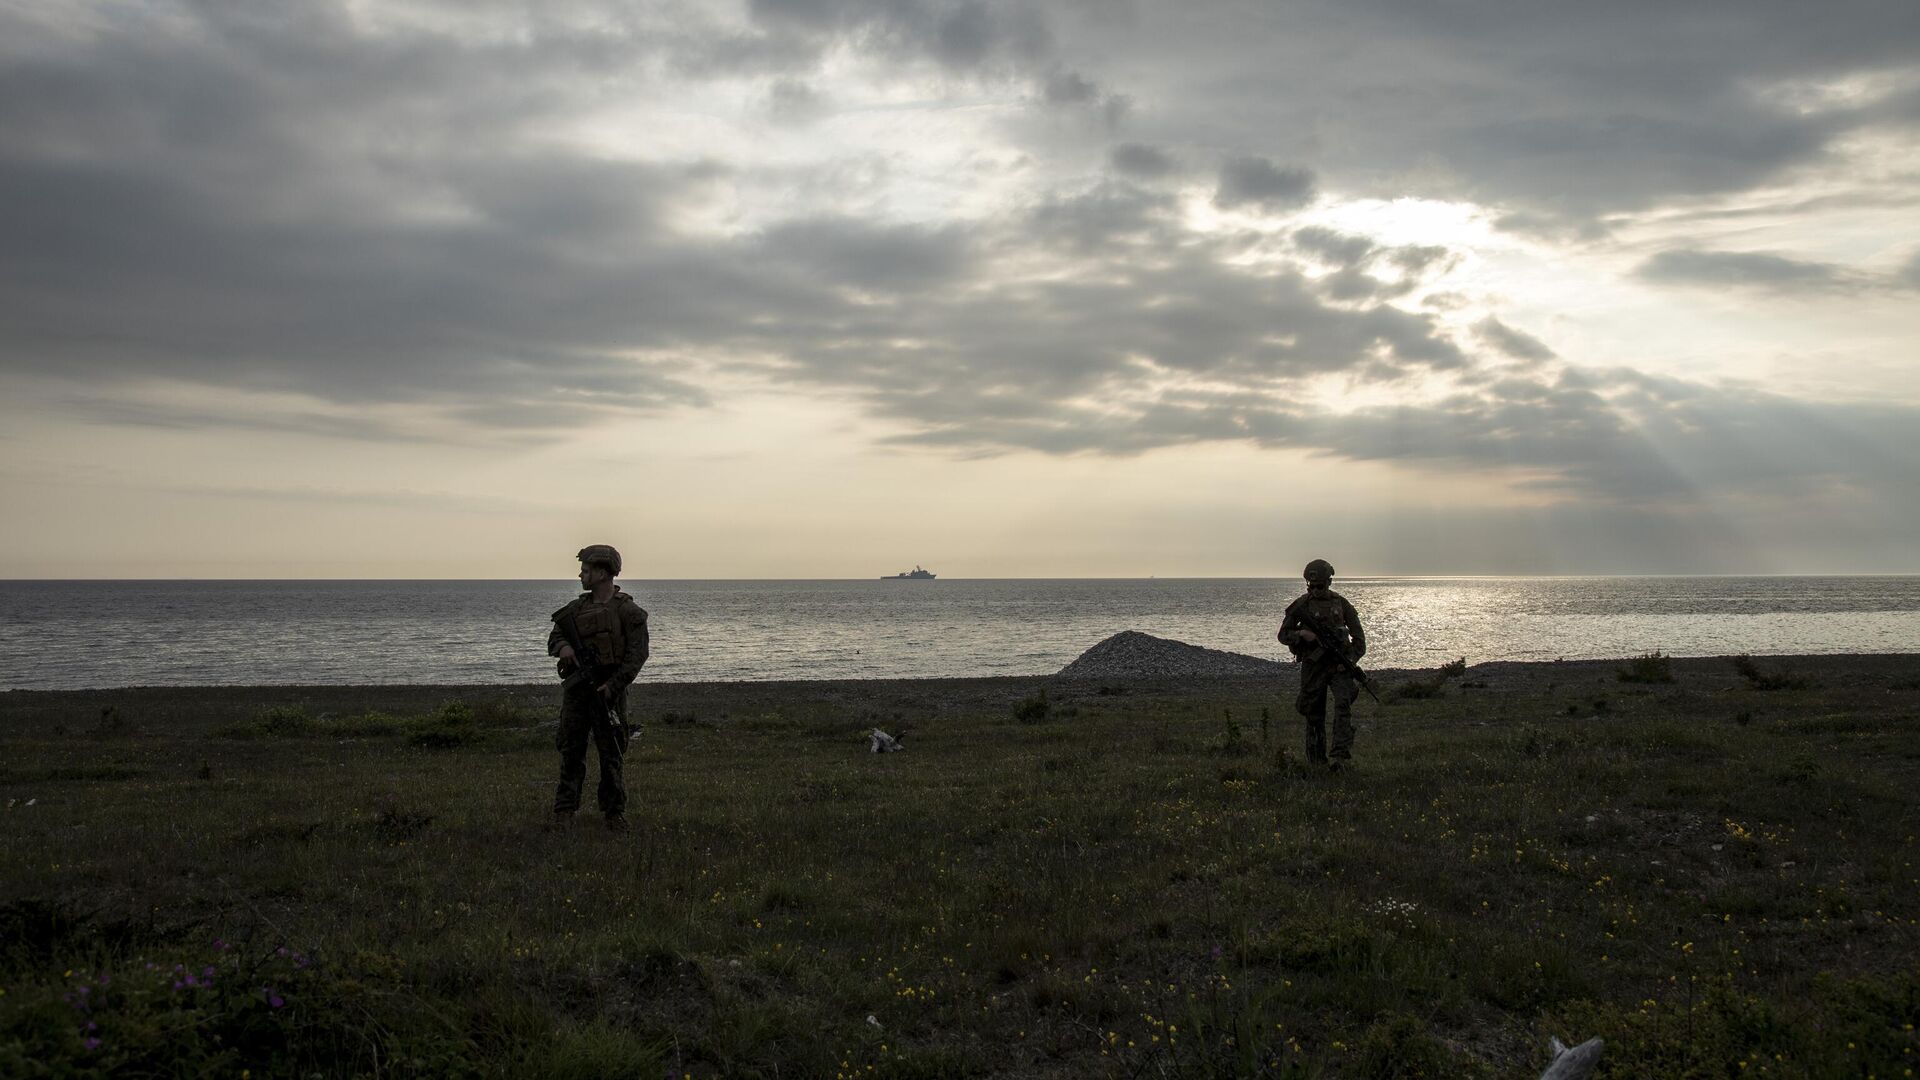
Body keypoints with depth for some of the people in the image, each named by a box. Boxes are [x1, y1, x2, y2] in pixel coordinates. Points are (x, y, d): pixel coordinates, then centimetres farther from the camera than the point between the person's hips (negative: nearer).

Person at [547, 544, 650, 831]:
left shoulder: (627, 611, -6)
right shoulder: (576, 608, 11)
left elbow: (637, 654, -9)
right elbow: (554, 638, 15)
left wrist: (613, 686, -16)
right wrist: (563, 646, -10)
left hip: (608, 691, -4)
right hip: (575, 690, 4)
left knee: (611, 755, 1)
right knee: (570, 753, 4)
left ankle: (615, 814, 10)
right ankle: (564, 811, 11)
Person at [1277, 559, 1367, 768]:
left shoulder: (1340, 603, 4)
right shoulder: (1300, 605, 0)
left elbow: (1358, 634, 8)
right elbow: (1283, 635, 3)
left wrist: (1352, 658, -6)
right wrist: (1302, 634, -16)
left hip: (1339, 664, 0)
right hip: (1313, 666, 0)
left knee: (1343, 704, -19)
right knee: (1314, 714, 4)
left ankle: (1341, 755, -23)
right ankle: (1317, 762, 16)